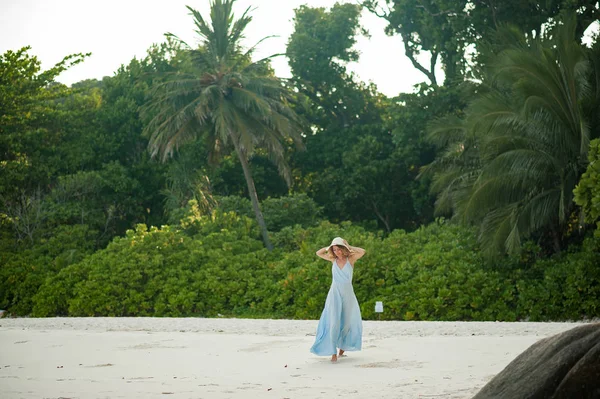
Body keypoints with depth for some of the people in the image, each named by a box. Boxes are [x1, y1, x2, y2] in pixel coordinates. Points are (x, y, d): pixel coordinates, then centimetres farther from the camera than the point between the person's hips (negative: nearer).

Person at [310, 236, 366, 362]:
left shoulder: (351, 258, -2)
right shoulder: (333, 259, 5)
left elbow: (362, 252, -19)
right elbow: (318, 253, 9)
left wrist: (349, 247, -8)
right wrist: (330, 247, 4)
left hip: (347, 294, 0)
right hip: (334, 294, 0)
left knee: (346, 323, 12)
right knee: (334, 323, -11)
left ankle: (342, 346, 36)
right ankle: (333, 352, -13)